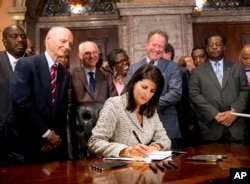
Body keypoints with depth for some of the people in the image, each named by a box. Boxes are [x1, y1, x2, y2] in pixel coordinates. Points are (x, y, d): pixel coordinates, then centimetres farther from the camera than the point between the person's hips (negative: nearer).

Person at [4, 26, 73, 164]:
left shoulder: (65, 74, 10)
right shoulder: (26, 64, -9)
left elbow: (62, 108, 11)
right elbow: (21, 103, -18)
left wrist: (56, 134, -4)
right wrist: (46, 133, -14)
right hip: (24, 142, -5)